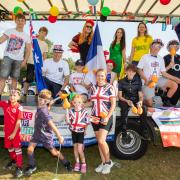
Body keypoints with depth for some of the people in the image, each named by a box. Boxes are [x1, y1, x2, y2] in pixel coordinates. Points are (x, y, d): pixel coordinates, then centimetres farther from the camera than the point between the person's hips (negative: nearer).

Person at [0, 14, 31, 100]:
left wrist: (24, 61, -1)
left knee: (15, 79, 7)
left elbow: (28, 50, 8)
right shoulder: (9, 31, 6)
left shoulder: (26, 36, 9)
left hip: (19, 60, 2)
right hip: (7, 57, -2)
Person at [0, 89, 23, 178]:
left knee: (17, 148, 1)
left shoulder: (19, 107, -17)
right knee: (9, 147, 21)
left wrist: (14, 133, -16)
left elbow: (18, 121, -16)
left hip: (15, 131, -5)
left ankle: (19, 167, 8)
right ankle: (13, 160, 45)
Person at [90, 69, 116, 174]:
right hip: (95, 117, 5)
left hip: (106, 117, -5)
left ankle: (108, 162, 7)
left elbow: (113, 104, -8)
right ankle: (103, 163, 23)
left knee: (101, 141, -14)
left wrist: (107, 117, -16)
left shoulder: (109, 87, -5)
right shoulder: (93, 88, 10)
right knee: (99, 142, 10)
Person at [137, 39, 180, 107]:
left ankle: (166, 101, 8)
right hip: (148, 82, -5)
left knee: (174, 85, -10)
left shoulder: (160, 59, 10)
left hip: (158, 80, 5)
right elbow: (139, 70, -7)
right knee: (149, 104, -10)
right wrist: (146, 80, -20)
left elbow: (163, 73, 10)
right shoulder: (145, 57, -5)